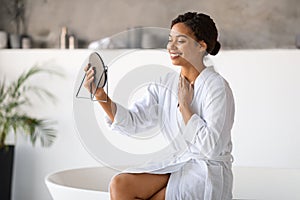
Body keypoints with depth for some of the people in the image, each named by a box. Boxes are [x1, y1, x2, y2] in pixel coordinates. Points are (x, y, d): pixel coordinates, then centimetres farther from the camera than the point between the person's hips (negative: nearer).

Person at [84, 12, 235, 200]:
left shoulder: (217, 87, -13)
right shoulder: (166, 85, 6)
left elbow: (210, 147, -19)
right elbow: (132, 122, -4)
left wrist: (184, 105, -15)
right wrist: (101, 95, -16)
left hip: (209, 173, -6)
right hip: (177, 162, 6)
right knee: (119, 185, -17)